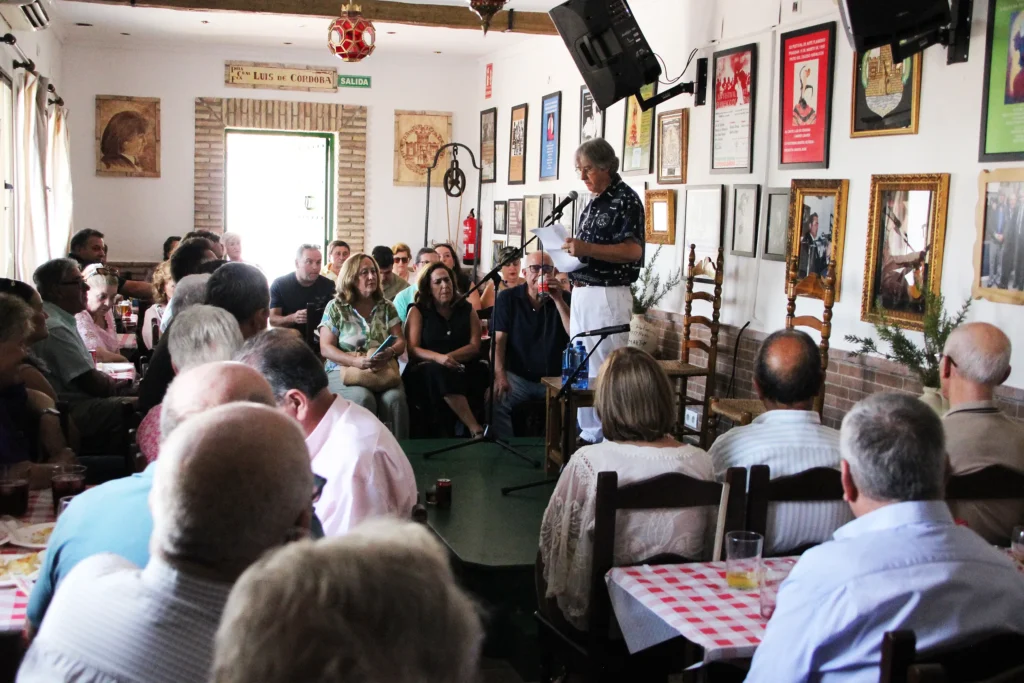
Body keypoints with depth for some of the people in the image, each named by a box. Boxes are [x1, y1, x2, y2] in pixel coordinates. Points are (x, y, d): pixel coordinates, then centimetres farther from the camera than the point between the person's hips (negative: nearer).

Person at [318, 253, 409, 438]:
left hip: (384, 370, 2)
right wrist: (357, 361, -20)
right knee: (363, 399, -34)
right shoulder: (335, 307, 3)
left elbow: (400, 341, 7)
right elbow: (326, 348, -3)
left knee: (395, 398, -30)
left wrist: (389, 353, -19)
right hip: (343, 370, -2)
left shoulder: (386, 306, 12)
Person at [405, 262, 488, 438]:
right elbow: (413, 349, -5)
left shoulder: (466, 309, 13)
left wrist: (448, 357, -16)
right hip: (427, 372, -2)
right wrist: (438, 358, -25)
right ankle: (476, 430, -41)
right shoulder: (418, 311, 7)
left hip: (462, 369, 2)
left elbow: (474, 346, 2)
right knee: (439, 371, -38)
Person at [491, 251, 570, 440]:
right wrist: (500, 376, -21)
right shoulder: (507, 299, 2)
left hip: (555, 378, 1)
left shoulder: (564, 298, 4)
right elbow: (498, 340, -5)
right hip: (517, 376, -1)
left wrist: (558, 301, -17)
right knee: (493, 400, -28)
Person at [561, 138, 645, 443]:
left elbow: (633, 250, -19)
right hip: (581, 292, 9)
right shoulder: (594, 203, 17)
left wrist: (587, 249, -27)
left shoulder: (625, 200, -9)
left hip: (607, 296, -9)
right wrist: (571, 250, 9)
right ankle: (588, 433, 22)